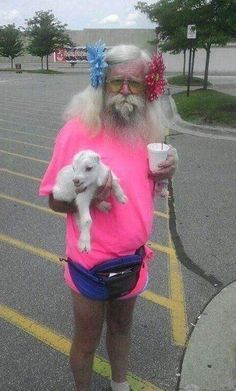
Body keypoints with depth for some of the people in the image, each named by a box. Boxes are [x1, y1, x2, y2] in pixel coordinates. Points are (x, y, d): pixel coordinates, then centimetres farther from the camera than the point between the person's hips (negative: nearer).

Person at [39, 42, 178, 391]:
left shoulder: (149, 130, -3)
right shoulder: (78, 130, -19)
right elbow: (54, 199, -12)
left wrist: (165, 171, -10)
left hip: (134, 257, 5)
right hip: (91, 261, -5)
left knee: (121, 326, 28)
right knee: (87, 340, 17)